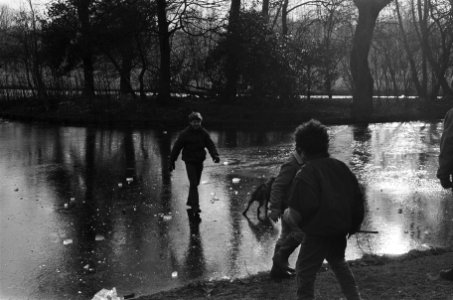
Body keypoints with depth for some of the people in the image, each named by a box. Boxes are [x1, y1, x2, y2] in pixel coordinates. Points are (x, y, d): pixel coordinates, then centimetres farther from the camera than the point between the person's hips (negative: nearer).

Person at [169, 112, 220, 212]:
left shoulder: (204, 133, -1)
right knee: (193, 183, -12)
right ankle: (195, 206, -10)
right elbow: (176, 147, -6)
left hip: (199, 161, 5)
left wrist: (215, 155, -27)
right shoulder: (185, 134, -11)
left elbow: (210, 145, -8)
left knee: (196, 183, 15)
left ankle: (190, 201, 33)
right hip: (189, 161, -5)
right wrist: (171, 161, -4)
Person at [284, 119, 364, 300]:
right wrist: (354, 225, 20)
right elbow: (357, 197, 8)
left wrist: (287, 215, 1)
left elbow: (298, 211, -22)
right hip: (340, 232, 7)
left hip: (317, 235, -7)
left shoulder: (306, 174, -19)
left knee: (305, 273, 7)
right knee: (339, 264, 31)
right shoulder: (340, 167, 1)